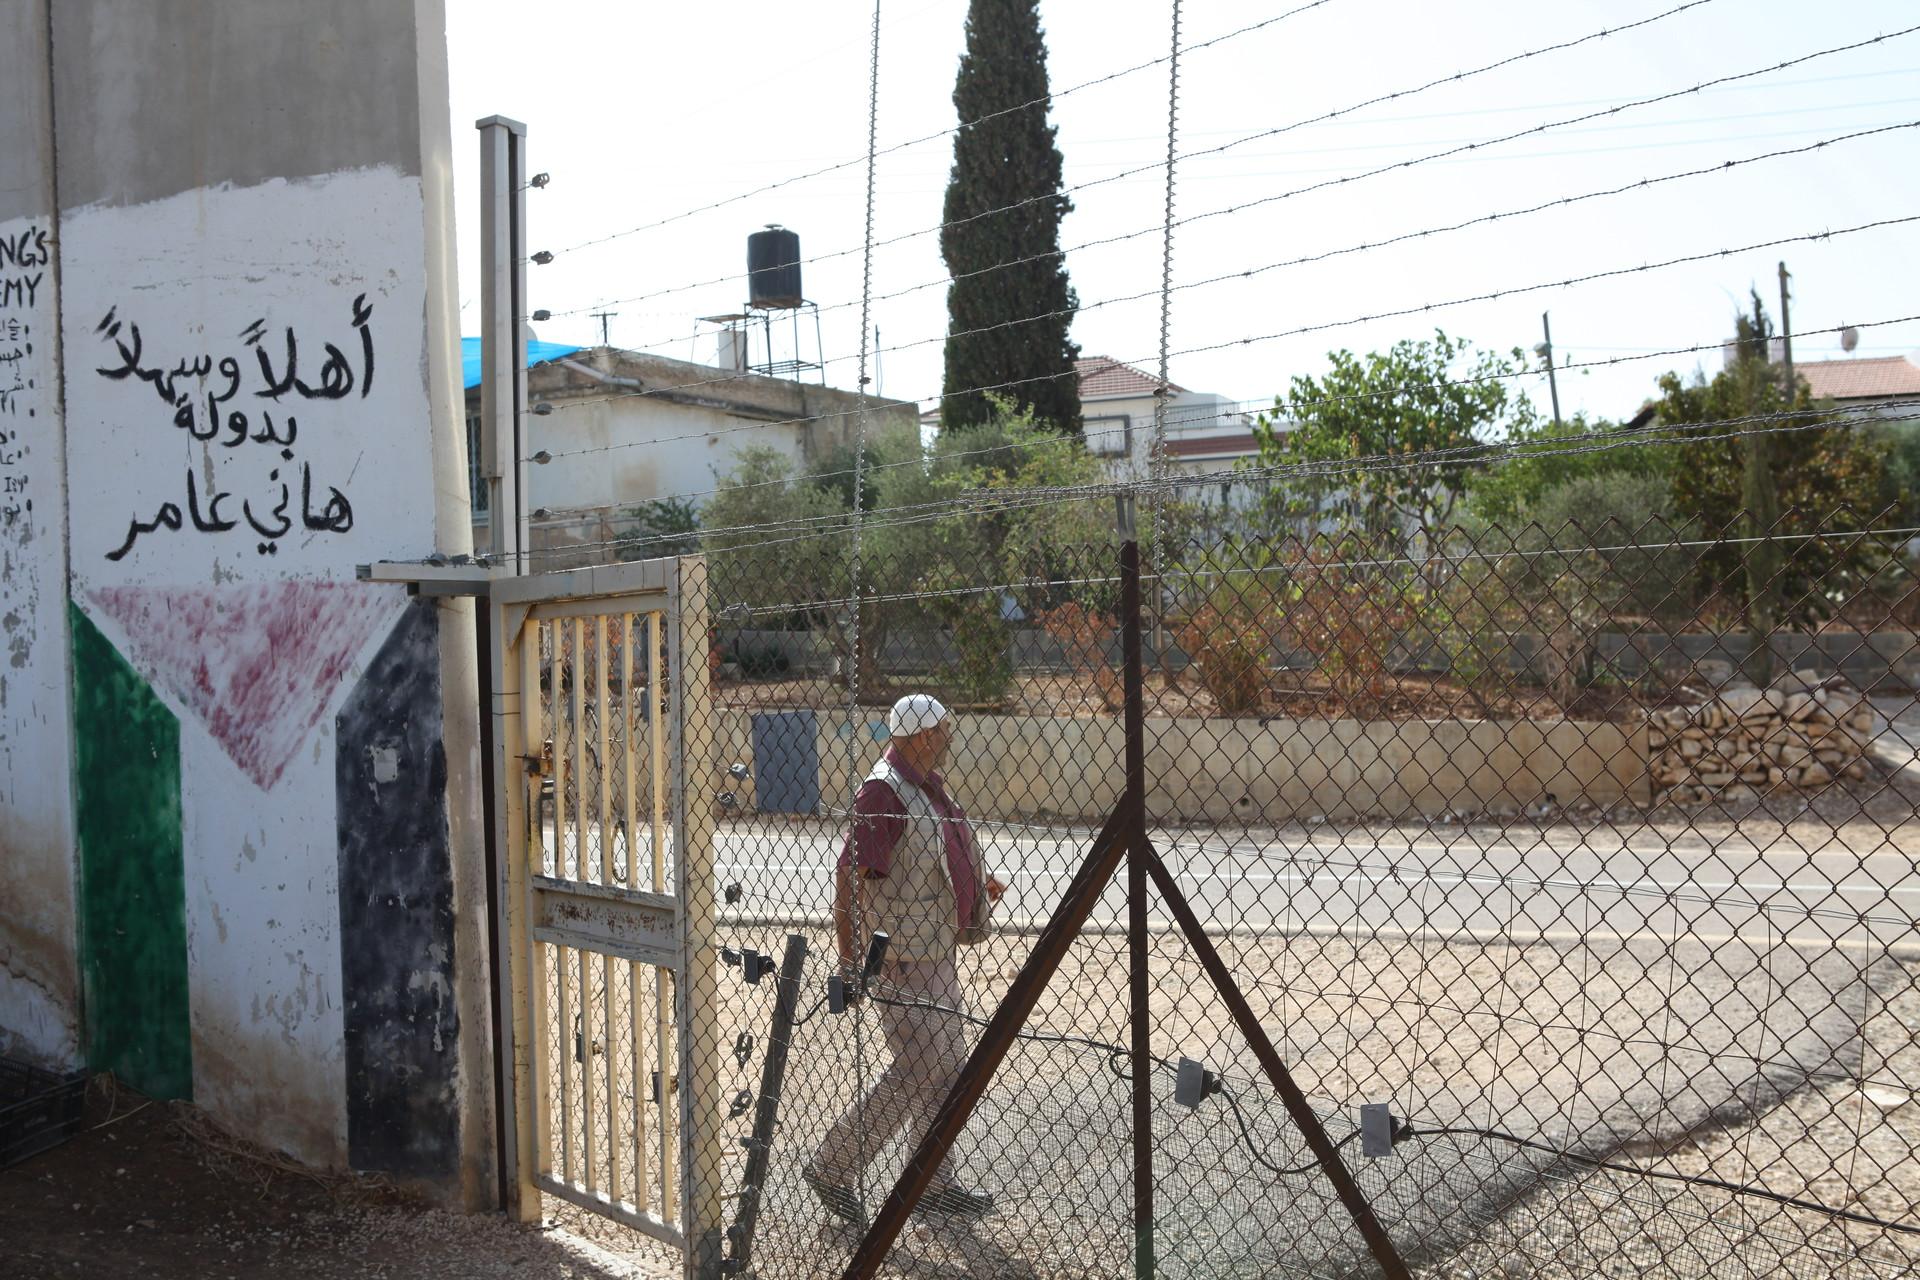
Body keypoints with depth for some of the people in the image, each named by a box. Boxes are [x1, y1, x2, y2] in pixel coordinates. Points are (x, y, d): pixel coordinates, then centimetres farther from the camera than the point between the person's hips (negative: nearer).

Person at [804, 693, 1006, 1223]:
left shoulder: (929, 786, 12)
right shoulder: (883, 791, -19)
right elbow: (850, 872, -23)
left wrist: (976, 888, 8)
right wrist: (851, 956, -25)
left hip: (936, 952, 10)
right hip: (902, 959, -10)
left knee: (947, 1069, 15)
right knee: (916, 1072, -7)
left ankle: (934, 1183, 27)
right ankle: (832, 1169, 6)